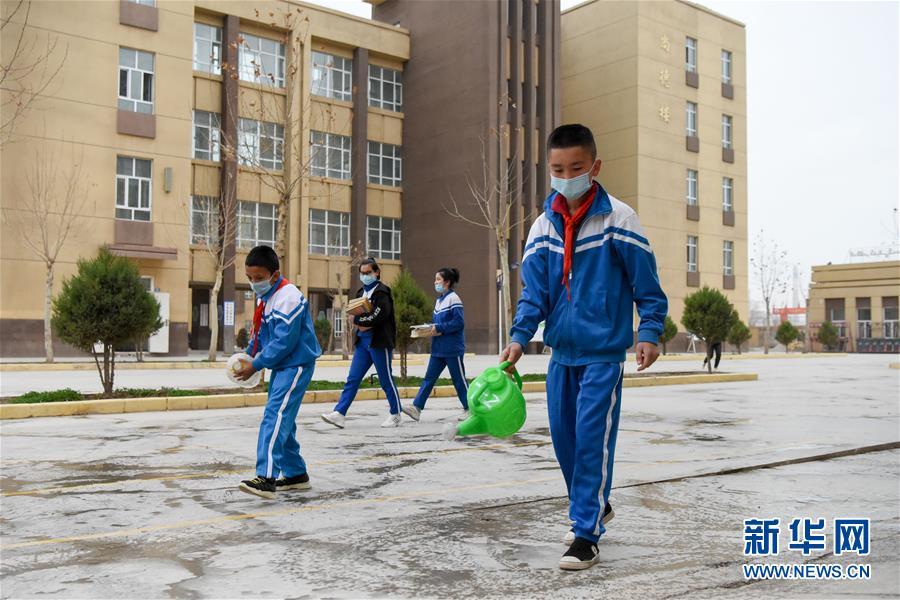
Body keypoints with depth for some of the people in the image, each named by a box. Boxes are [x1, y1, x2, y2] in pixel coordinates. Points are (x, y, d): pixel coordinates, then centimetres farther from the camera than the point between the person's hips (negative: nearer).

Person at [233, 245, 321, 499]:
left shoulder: (288, 298, -20)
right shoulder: (265, 296, 10)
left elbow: (283, 342, -23)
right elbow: (260, 331, 21)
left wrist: (256, 365, -16)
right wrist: (248, 356, 7)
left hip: (296, 365, -10)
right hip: (281, 365, 10)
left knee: (275, 416, -20)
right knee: (283, 420, 14)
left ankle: (266, 478, -27)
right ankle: (296, 474, 25)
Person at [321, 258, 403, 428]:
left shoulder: (381, 291, -8)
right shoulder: (361, 292, 16)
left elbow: (379, 316, -20)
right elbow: (354, 315, 13)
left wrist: (357, 320, -10)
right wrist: (363, 324, -9)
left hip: (379, 342, -7)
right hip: (363, 341, 7)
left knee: (386, 380, 2)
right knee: (352, 379, 1)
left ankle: (396, 415, 15)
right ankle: (339, 414, -2)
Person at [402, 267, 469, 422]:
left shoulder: (453, 299, -11)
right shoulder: (439, 300, 14)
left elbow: (459, 322, -19)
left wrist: (439, 328, -19)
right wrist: (431, 329, 0)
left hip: (452, 348, -8)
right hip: (439, 348, 8)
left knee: (459, 379, 2)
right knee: (429, 378, 3)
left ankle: (469, 409, 15)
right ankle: (417, 407, 0)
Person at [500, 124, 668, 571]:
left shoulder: (617, 218, -8)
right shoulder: (543, 225, 4)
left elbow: (646, 282, -5)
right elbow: (534, 289, 0)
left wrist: (649, 333, -13)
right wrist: (519, 336, -13)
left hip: (603, 352, -5)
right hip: (561, 352, 5)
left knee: (593, 438, -7)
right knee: (563, 436, 12)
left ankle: (586, 534, 2)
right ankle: (594, 506, 34)